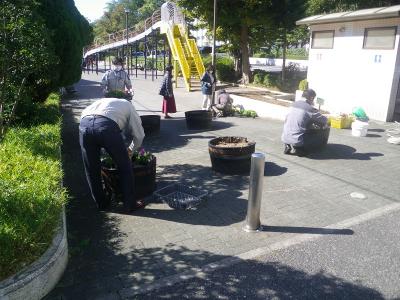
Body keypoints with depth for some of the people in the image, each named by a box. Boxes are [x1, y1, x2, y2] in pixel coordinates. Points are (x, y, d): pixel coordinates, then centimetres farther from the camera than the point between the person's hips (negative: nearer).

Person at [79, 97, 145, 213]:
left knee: (91, 169, 20)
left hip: (84, 124, 5)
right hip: (106, 125, -4)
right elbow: (139, 134, 25)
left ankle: (102, 204, 35)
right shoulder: (128, 105, 31)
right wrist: (131, 149, 45)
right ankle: (130, 205, 23)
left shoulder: (101, 101, 42)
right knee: (125, 167, 14)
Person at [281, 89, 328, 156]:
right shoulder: (310, 109, -8)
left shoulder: (294, 104, 10)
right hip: (296, 140, -6)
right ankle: (296, 149, -5)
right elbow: (325, 120, 0)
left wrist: (311, 123, 23)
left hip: (285, 138, 6)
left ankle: (288, 147, 10)